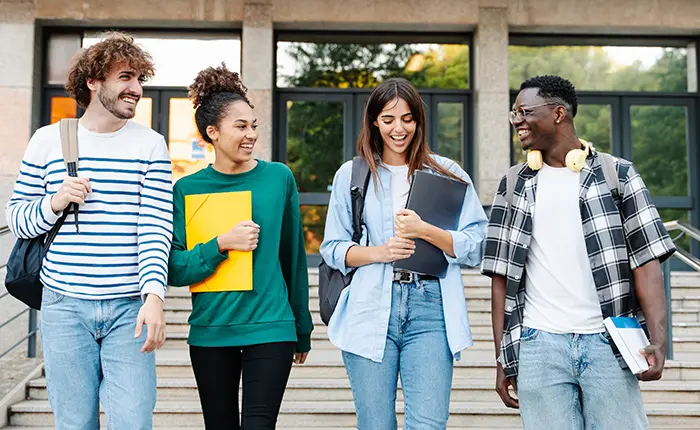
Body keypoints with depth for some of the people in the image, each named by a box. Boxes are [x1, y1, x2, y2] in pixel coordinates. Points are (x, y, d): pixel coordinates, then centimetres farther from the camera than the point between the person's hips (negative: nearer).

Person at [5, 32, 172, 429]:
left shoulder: (151, 144, 3)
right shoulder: (48, 140, 6)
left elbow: (156, 228, -5)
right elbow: (17, 220, 11)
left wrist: (154, 296, -18)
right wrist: (54, 202, -10)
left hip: (129, 308, -1)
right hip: (64, 307, 1)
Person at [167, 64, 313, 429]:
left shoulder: (279, 177, 1)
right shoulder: (187, 189, 0)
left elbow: (293, 258, 8)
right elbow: (175, 270, -3)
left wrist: (303, 330, 13)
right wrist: (222, 245, -18)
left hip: (270, 327, -1)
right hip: (210, 331, 1)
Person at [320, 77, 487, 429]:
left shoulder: (447, 174, 10)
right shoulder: (351, 175, 12)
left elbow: (476, 248, 3)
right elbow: (332, 249, 10)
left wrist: (424, 231, -13)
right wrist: (379, 252, -8)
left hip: (430, 310, 0)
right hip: (370, 311, 1)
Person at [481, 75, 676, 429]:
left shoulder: (617, 174, 5)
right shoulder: (514, 184, 11)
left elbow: (646, 261, -1)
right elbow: (502, 275, 10)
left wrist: (658, 340, -13)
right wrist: (503, 358, 5)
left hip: (607, 343, -1)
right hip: (538, 346, 2)